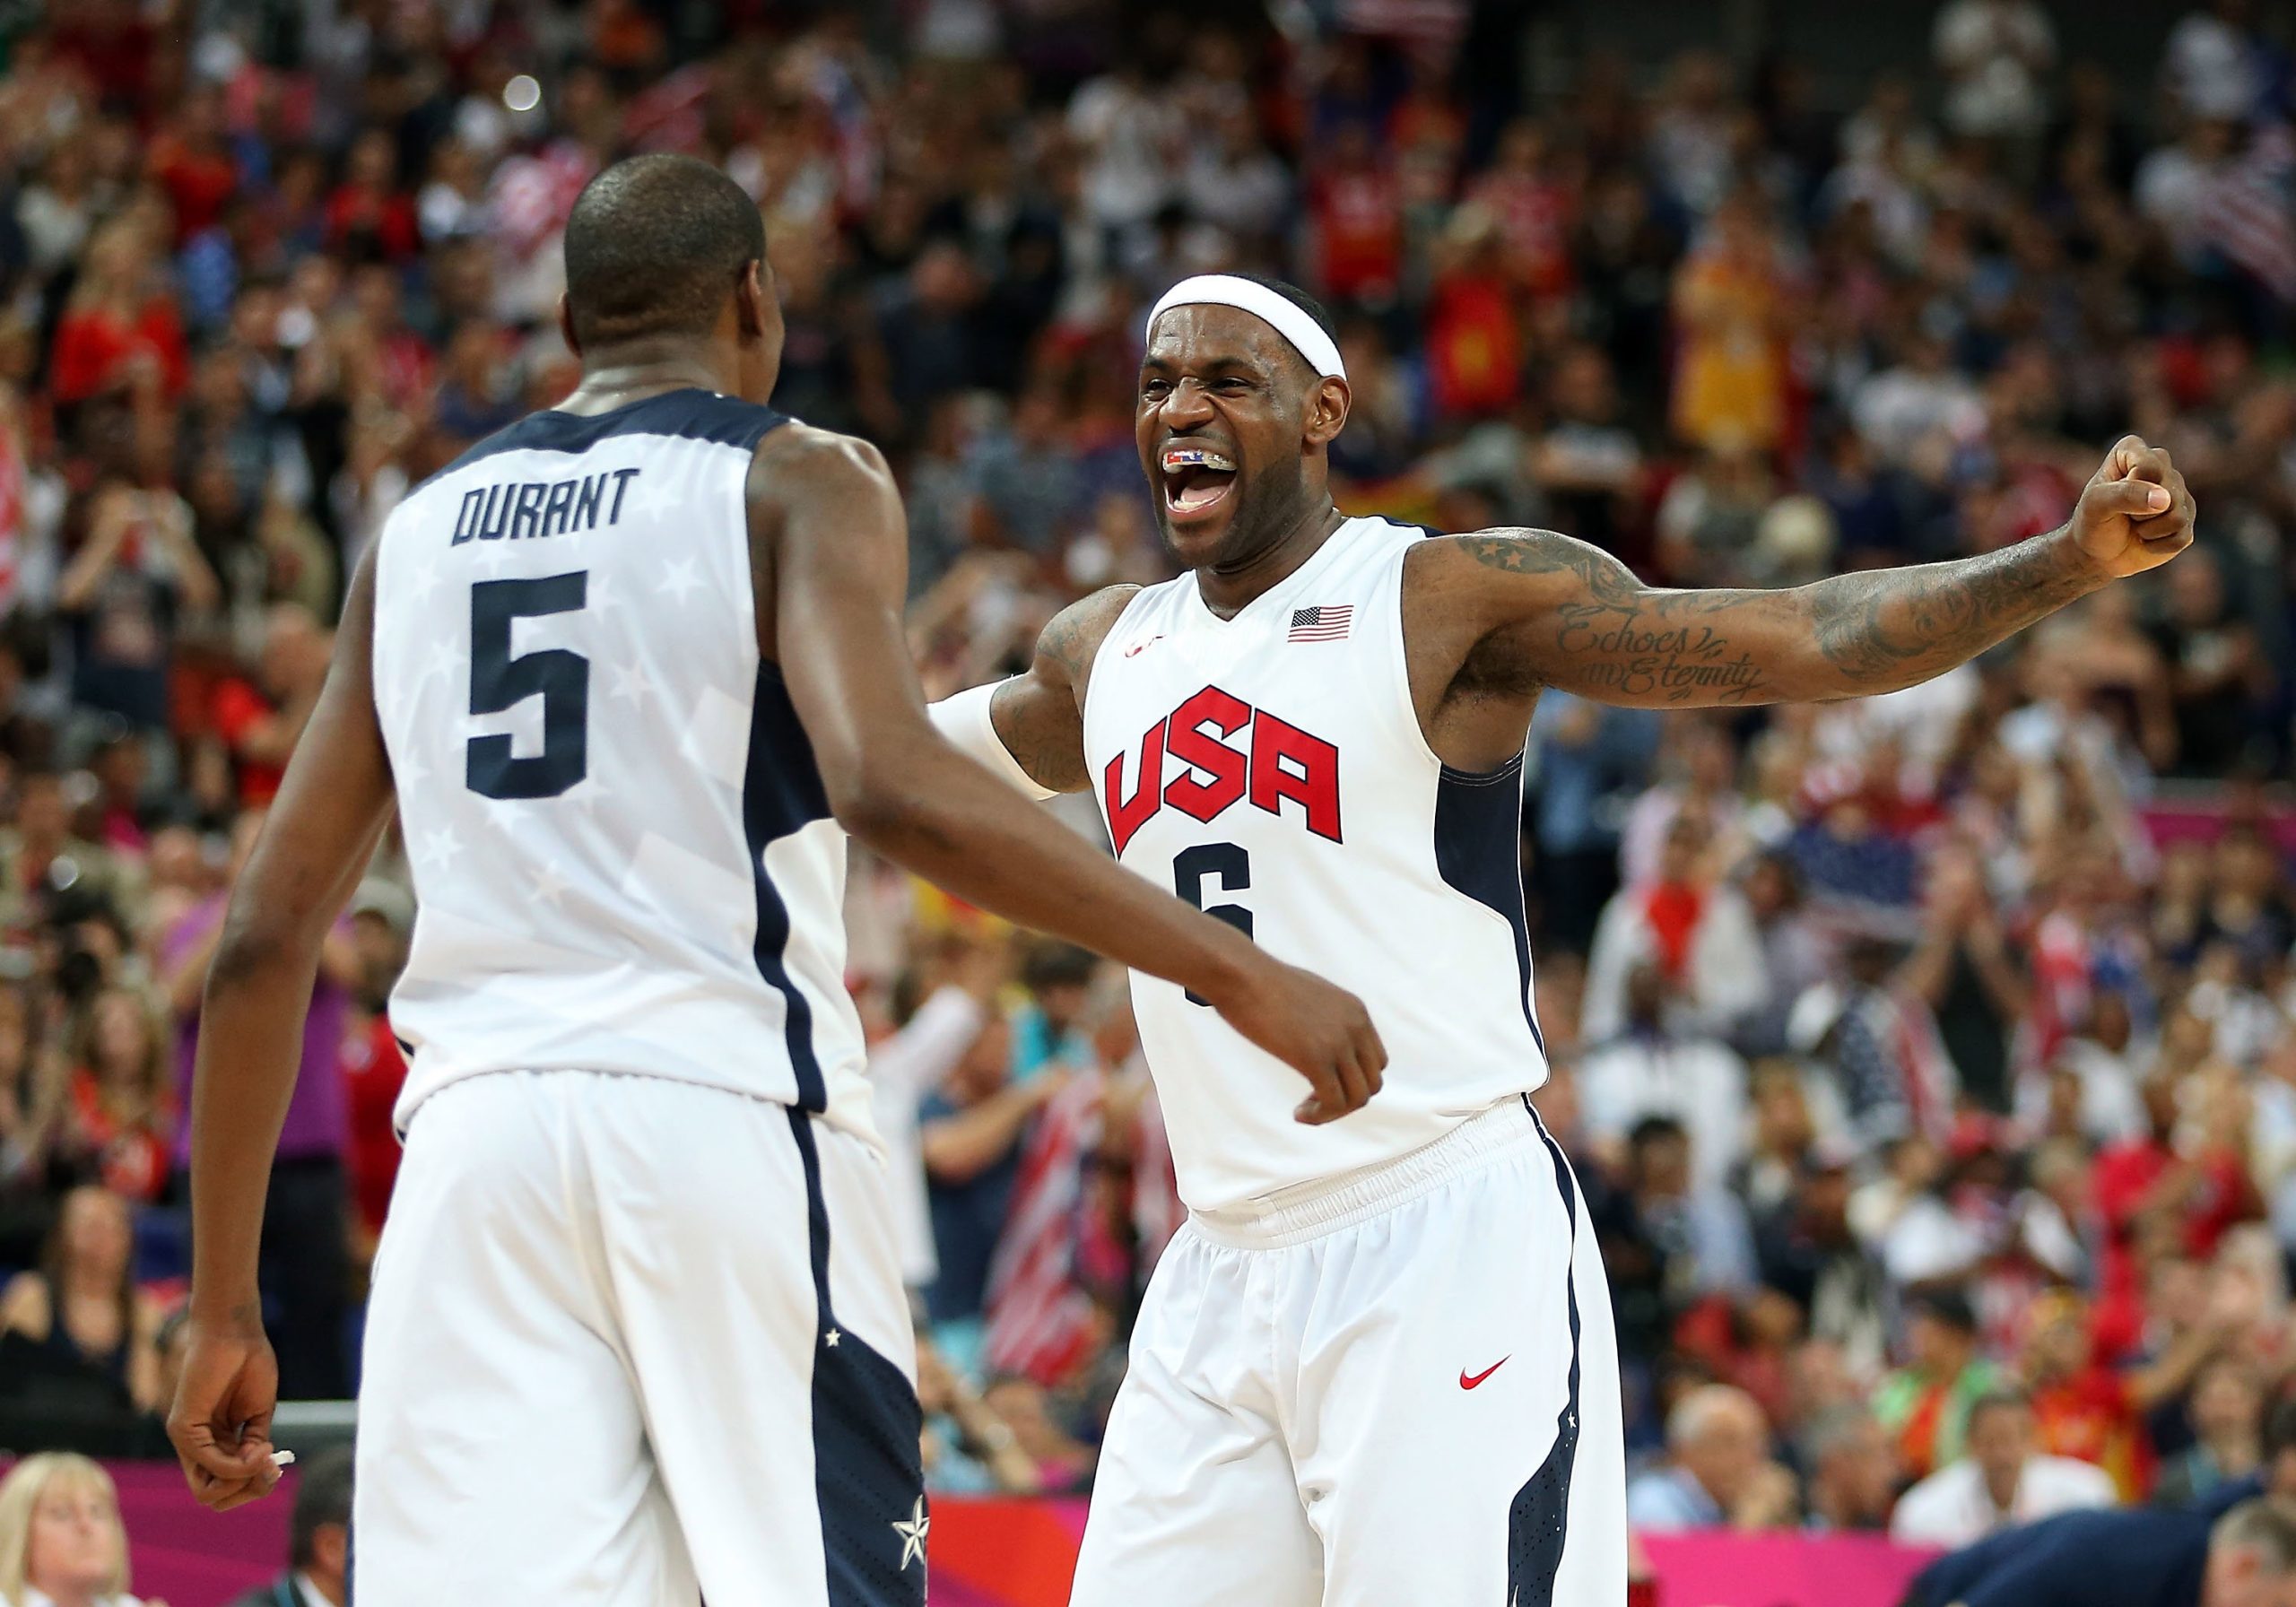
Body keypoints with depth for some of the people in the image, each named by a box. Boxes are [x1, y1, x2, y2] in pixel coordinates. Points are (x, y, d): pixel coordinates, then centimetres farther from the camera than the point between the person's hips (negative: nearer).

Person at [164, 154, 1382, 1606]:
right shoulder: (797, 481, 4)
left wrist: (225, 1312, 21)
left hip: (477, 1134, 4)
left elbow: (267, 940, 16)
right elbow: (890, 786, -17)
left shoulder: (417, 532, 18)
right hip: (733, 1112, -4)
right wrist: (1234, 972, -15)